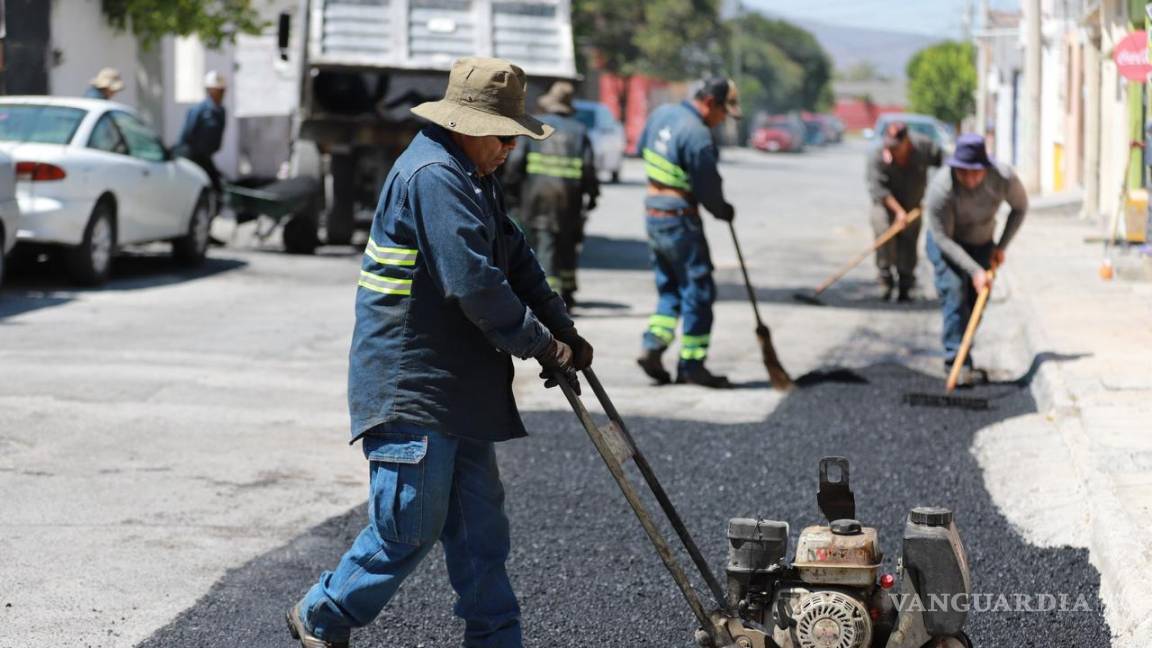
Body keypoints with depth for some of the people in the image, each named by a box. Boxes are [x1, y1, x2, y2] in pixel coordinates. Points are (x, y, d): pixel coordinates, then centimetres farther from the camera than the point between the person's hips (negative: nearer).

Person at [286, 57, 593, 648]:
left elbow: (514, 258, 19)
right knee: (409, 529, -3)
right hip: (410, 389, -10)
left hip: (457, 388, 10)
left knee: (479, 526, 10)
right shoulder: (433, 176, -19)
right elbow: (474, 284, -23)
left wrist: (562, 329, 6)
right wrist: (541, 346, -15)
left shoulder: (472, 177, 16)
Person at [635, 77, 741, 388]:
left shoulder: (662, 114, 5)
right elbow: (708, 191, -15)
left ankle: (652, 345, 6)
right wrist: (724, 211, 5)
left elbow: (641, 148, 21)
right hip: (680, 221, -8)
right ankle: (692, 364, 3)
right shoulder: (698, 136, -20)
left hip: (653, 214, 8)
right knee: (698, 290, 1)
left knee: (670, 289, 18)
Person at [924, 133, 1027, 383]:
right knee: (954, 293, -19)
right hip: (946, 243, -4)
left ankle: (958, 356, 18)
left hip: (982, 243, 4)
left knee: (977, 301, 2)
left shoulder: (1004, 178, -26)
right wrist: (975, 270, -29)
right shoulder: (941, 188, -35)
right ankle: (957, 361, -22)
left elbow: (1020, 207, -3)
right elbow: (943, 238, -26)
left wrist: (1002, 246, -7)